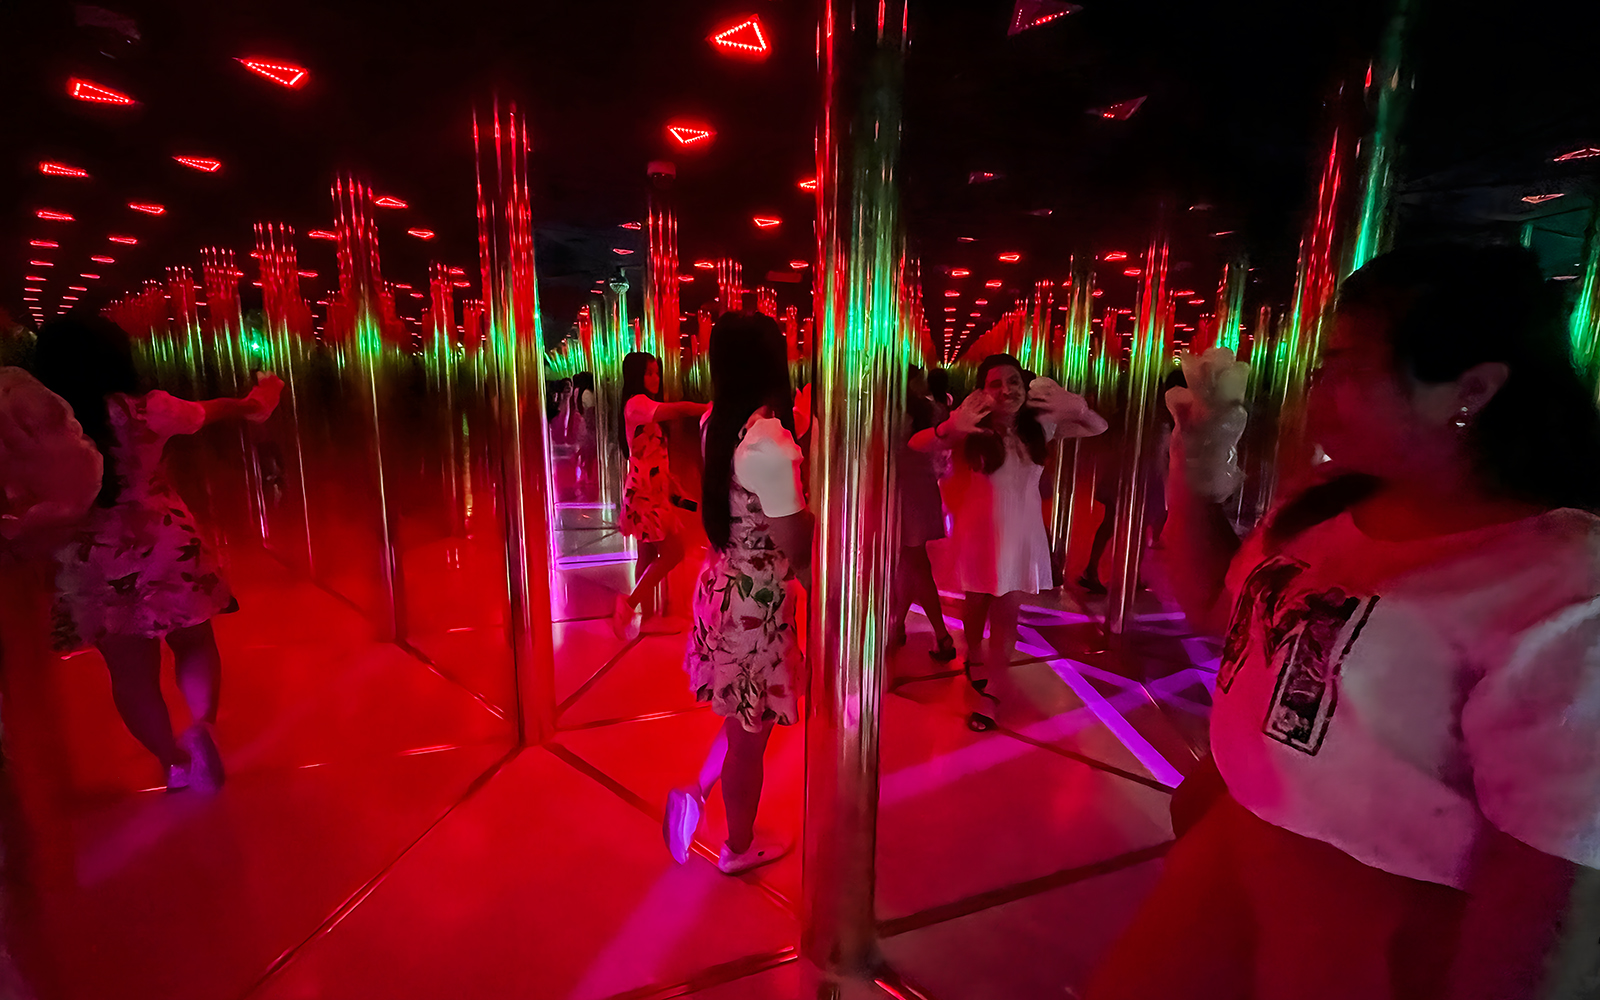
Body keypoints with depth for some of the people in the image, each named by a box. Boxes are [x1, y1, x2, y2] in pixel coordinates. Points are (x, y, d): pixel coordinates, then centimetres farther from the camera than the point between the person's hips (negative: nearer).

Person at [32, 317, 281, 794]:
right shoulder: (142, 409, -8)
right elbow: (210, 411, 10)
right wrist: (252, 403, 28)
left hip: (90, 566, 2)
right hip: (164, 547, -1)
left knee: (131, 671, 13)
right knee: (194, 643, 17)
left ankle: (176, 761, 23)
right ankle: (202, 724, -6)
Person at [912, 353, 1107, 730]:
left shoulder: (1038, 425, -5)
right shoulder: (972, 429, -16)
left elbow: (1099, 428, 4)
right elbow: (916, 444, -26)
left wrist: (1078, 408, -18)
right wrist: (949, 429, -47)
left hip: (1022, 535, 2)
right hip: (981, 533, -2)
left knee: (1005, 620, 5)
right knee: (976, 606, 19)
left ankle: (983, 694, 21)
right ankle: (974, 660, 48)